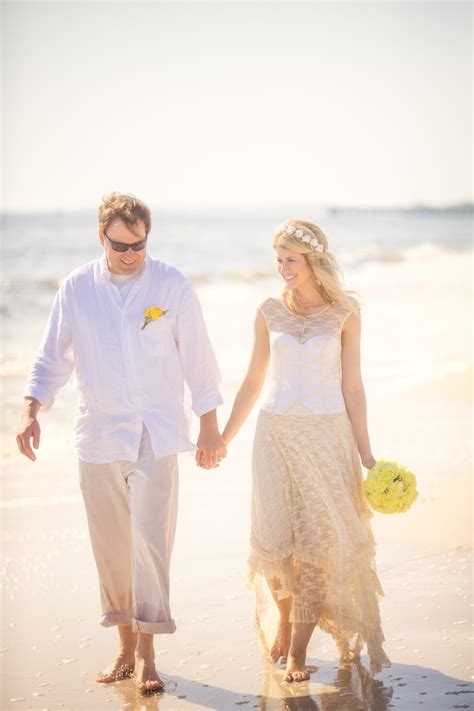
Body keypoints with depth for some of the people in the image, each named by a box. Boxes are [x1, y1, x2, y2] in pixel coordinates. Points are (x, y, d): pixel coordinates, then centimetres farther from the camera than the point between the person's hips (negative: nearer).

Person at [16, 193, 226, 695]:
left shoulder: (171, 286, -2)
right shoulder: (76, 289, 2)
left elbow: (197, 358, 3)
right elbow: (51, 358, 7)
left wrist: (209, 426, 3)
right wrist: (31, 410, -8)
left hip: (156, 435, -2)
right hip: (98, 436, 2)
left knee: (150, 540, -10)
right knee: (111, 545, 7)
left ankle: (146, 652, -3)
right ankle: (126, 646, 20)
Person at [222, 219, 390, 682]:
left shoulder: (344, 313, -1)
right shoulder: (269, 312, 4)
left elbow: (352, 387, 0)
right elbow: (253, 383, 10)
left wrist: (365, 454, -2)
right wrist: (223, 438, 10)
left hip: (327, 436, -1)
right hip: (276, 434, 2)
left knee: (319, 543, -3)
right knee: (274, 539, 1)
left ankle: (298, 649, 4)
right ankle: (281, 617, 28)